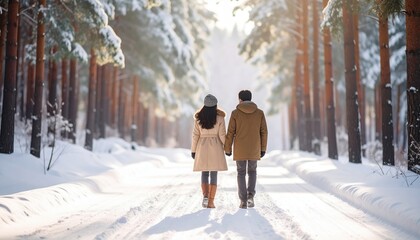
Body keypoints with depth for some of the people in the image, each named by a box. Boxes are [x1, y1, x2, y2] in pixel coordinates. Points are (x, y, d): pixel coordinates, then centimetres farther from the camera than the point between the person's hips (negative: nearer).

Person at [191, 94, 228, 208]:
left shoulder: (198, 117, -2)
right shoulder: (219, 117, -6)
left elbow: (195, 135, -1)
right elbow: (222, 135, -8)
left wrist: (193, 150, 6)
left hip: (202, 147, 1)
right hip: (216, 147, -1)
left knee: (204, 173, 12)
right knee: (214, 174, 4)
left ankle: (205, 196, -11)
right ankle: (211, 201, 0)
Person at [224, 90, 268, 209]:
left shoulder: (235, 113, -4)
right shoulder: (259, 113, 1)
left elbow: (230, 132, -5)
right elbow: (264, 132, 1)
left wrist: (227, 149, 3)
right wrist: (263, 149, 7)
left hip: (240, 149, -1)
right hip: (254, 150, 1)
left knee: (241, 173, 10)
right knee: (252, 172, 18)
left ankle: (243, 201, 5)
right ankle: (250, 195, -2)